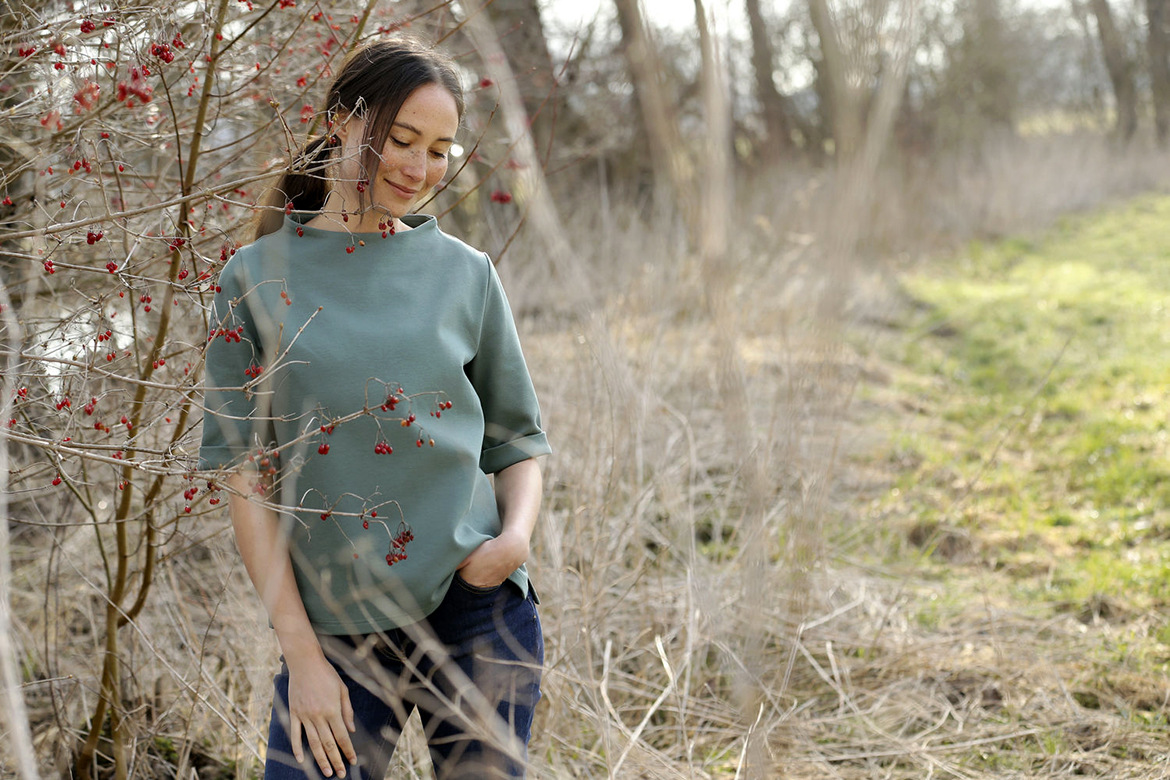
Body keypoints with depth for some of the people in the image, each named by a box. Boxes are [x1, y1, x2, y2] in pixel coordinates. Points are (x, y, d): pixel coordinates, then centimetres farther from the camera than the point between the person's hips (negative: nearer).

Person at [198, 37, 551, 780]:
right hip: (337, 627, -1)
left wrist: (518, 532, -10)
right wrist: (301, 654, -7)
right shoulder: (256, 279, 1)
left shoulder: (465, 273, 6)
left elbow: (517, 439, 12)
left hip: (479, 608, 1)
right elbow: (244, 475, -2)